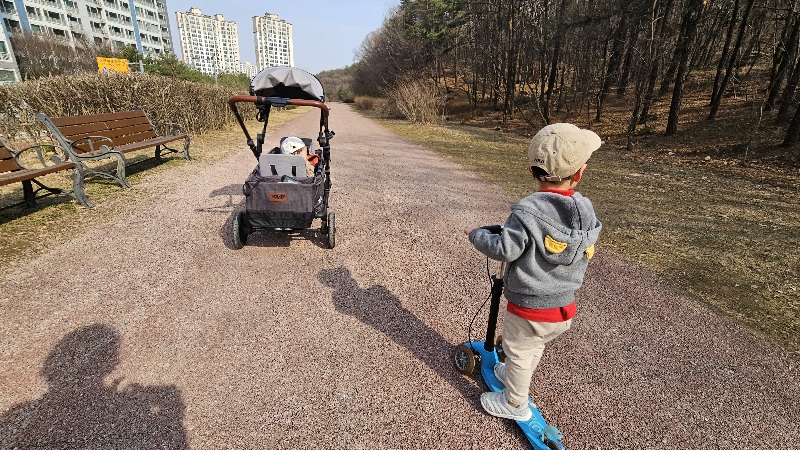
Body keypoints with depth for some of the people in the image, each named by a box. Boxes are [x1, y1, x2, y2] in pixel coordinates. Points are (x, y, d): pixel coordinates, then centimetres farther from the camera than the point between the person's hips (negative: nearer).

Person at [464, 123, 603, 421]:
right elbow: (584, 253, 8)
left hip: (529, 310, -7)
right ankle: (518, 378, 55)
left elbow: (504, 250, -26)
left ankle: (515, 404, 37)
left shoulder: (527, 211, -27)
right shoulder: (586, 209, -6)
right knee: (535, 348, 29)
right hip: (565, 307, 7)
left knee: (518, 353, 17)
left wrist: (477, 234, -7)